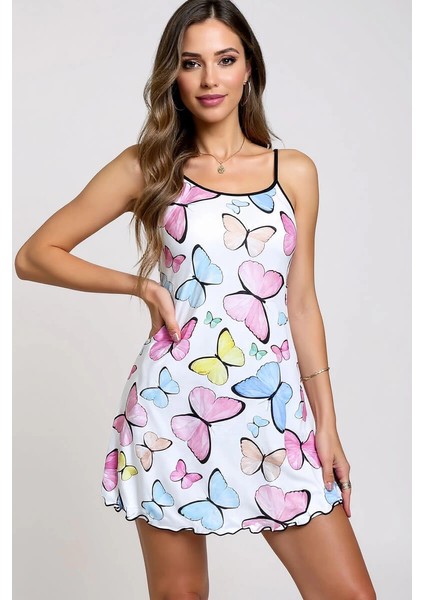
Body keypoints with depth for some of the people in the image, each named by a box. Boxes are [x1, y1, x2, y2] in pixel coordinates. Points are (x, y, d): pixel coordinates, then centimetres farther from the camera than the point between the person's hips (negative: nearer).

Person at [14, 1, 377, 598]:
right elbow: (34, 256, 5)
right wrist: (141, 285, -4)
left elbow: (301, 303, 10)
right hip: (174, 407, -1)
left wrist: (327, 425, 6)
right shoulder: (147, 166, 3)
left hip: (276, 410, 2)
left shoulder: (294, 171, 9)